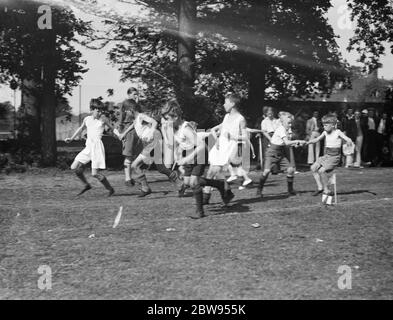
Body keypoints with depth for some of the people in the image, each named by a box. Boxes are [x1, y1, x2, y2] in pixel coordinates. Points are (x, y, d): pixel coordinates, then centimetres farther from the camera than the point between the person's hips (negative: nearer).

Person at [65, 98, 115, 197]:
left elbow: (112, 129, 6)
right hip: (88, 147, 6)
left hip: (97, 147, -6)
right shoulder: (87, 119, 8)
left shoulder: (103, 119, -4)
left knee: (95, 173, -11)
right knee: (74, 167, 1)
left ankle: (110, 189, 6)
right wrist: (71, 138, 31)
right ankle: (87, 185, 19)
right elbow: (81, 128, 26)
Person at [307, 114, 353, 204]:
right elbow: (317, 139, 15)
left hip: (335, 157, -7)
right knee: (313, 168, -6)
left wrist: (349, 141, -47)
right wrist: (306, 142, 3)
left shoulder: (338, 132, -10)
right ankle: (320, 187, 0)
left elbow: (347, 138, -24)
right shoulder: (325, 133, 7)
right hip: (326, 156, 7)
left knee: (322, 170, -23)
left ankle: (326, 191, -13)